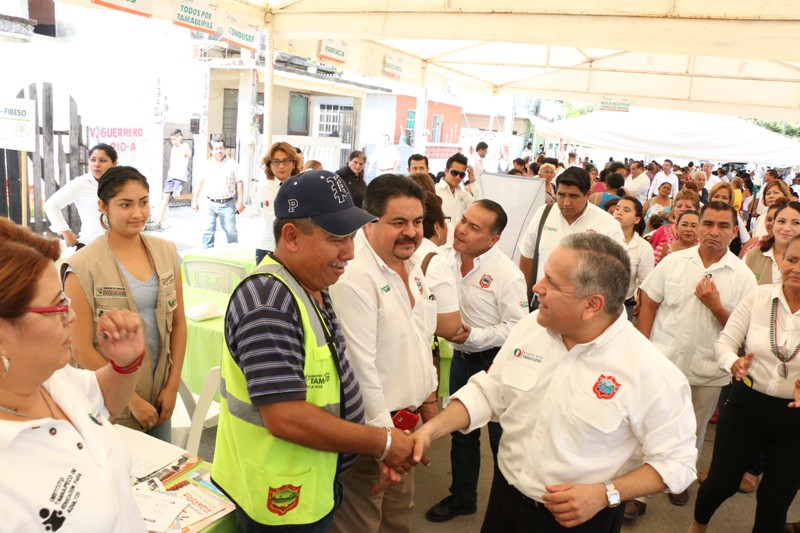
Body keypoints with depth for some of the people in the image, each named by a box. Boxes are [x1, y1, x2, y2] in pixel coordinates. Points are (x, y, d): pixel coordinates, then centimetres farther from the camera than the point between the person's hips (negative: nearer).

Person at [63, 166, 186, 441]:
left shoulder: (167, 252, 0)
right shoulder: (83, 267, -14)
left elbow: (178, 322, 5)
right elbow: (81, 348, -13)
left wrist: (172, 386, 1)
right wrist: (132, 399, -10)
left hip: (159, 395, 4)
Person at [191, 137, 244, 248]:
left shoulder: (232, 164, -2)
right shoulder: (207, 164, 3)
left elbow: (239, 183, 0)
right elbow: (200, 182, 10)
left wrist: (240, 201, -5)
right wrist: (195, 200, 9)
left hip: (227, 204, -2)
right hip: (210, 204, 2)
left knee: (231, 231, 4)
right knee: (208, 231, 5)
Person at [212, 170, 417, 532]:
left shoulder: (312, 286, 4)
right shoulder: (269, 303, -26)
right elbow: (286, 418, -30)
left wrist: (381, 440, 9)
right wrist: (382, 443, -20)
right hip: (282, 503, -8)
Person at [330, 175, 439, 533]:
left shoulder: (412, 267, 4)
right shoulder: (356, 278, -24)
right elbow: (361, 365, -25)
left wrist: (429, 398, 16)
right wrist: (383, 431, -20)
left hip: (407, 415, 8)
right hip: (371, 424, -8)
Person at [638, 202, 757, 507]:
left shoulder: (743, 277, -5)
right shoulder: (673, 262, -4)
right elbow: (649, 304, 2)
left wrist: (715, 305, -20)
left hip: (707, 373, 0)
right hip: (662, 363, 0)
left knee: (692, 434, 18)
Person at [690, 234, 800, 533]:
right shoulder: (759, 297, -7)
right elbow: (725, 342, -4)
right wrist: (734, 363, -26)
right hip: (745, 405, 0)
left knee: (775, 500, 13)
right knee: (721, 483, 10)